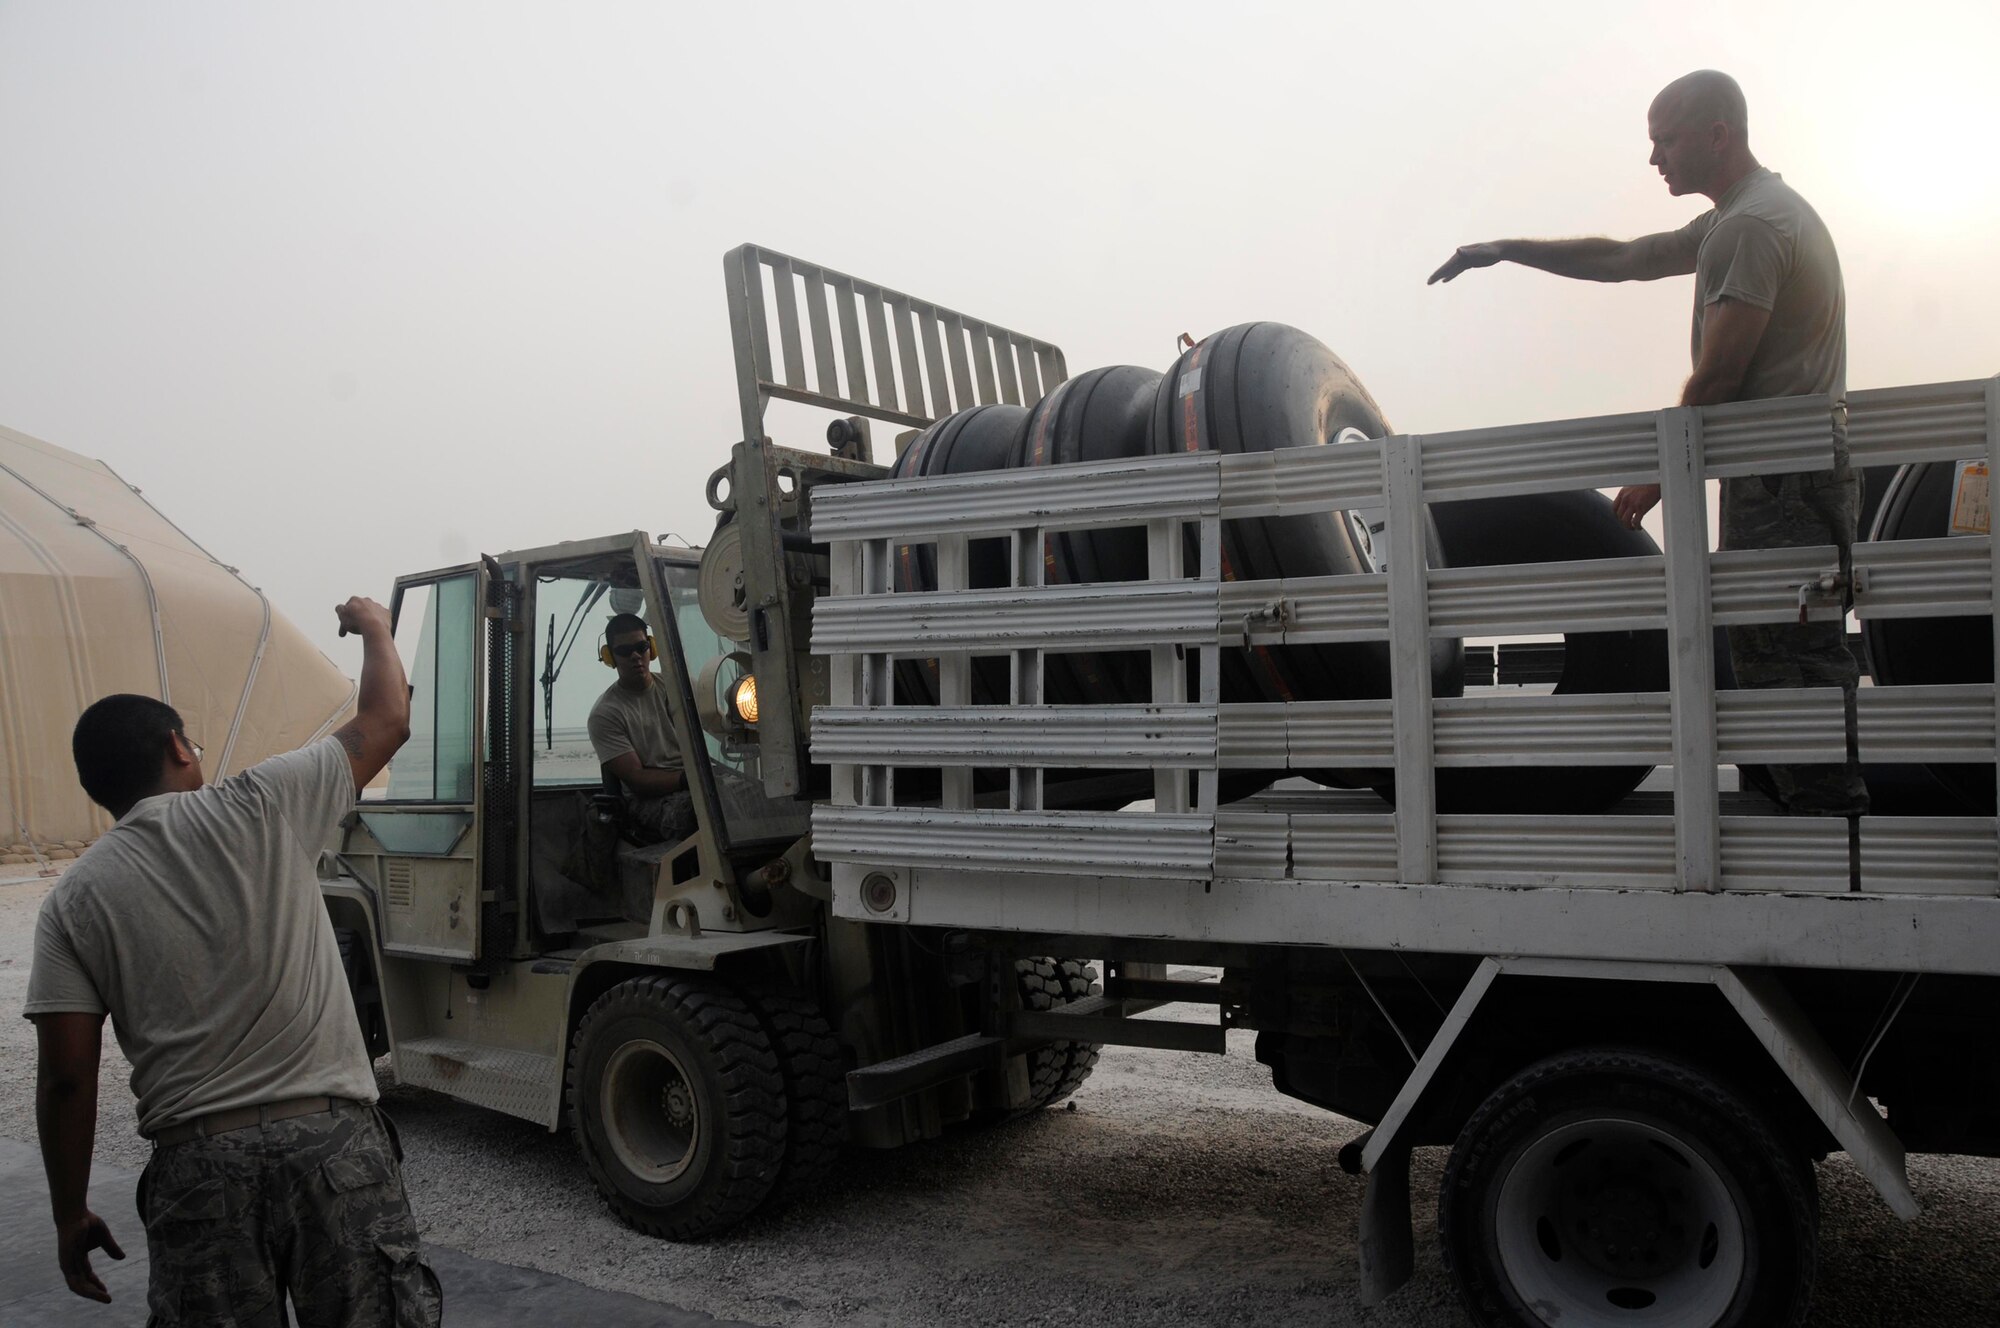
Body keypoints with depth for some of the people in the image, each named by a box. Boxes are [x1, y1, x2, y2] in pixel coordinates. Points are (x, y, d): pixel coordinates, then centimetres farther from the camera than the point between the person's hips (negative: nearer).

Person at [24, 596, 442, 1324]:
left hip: (197, 1164, 2)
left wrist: (70, 1215, 14)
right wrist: (373, 626, 30)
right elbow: (385, 722, 12)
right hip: (334, 1141, -1)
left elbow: (66, 1077, 2)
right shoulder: (259, 807, 0)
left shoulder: (73, 900, 5)